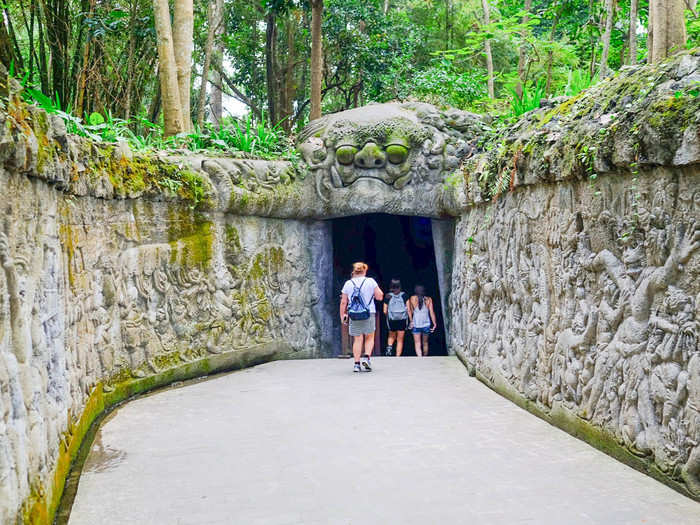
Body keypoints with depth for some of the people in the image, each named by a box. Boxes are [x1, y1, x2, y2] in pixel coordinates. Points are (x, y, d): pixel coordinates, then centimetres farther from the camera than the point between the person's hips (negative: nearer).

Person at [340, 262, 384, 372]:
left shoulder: (348, 283, 3)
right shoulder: (370, 281, -2)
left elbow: (343, 302, 3)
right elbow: (380, 297, 1)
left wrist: (342, 315, 12)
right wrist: (377, 289, 17)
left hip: (353, 315, 2)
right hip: (369, 314, -2)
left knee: (357, 339, 8)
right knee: (369, 338, 12)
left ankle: (357, 363, 3)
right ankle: (366, 357, -8)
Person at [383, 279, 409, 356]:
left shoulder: (388, 296, -2)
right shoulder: (404, 295, -2)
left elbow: (385, 311, -2)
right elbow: (408, 309, -3)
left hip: (391, 320, 0)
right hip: (403, 320, 0)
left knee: (391, 336, 24)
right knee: (400, 340, 8)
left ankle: (389, 346, -3)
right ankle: (398, 356, 3)